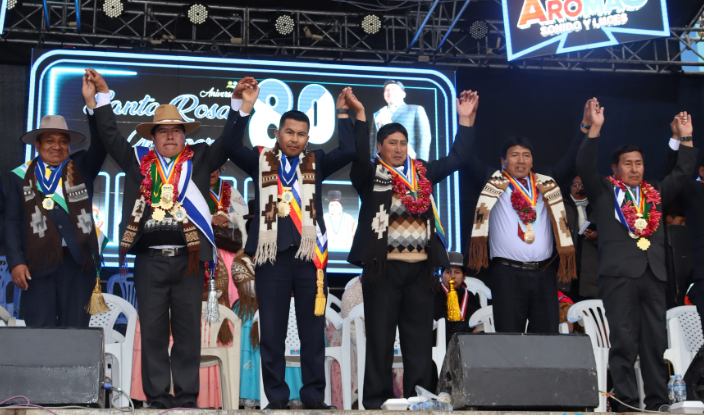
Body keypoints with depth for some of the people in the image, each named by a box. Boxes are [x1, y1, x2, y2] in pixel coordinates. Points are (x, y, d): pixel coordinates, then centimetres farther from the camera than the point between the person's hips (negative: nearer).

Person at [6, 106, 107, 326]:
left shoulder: (82, 167, 12)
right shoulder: (22, 176, 10)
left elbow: (100, 143, -5)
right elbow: (12, 223, 7)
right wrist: (15, 262, -4)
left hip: (78, 261, 1)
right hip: (38, 263, -1)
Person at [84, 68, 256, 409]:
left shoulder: (199, 160, 11)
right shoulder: (139, 161, 13)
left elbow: (228, 140, 4)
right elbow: (111, 136, 17)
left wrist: (240, 105, -7)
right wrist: (102, 97, 15)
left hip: (188, 259, -1)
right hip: (149, 261, 1)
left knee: (188, 330, 2)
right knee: (152, 331, 2)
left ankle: (186, 397, 8)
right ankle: (157, 397, 8)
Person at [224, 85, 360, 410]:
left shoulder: (316, 162, 13)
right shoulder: (261, 160, 9)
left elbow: (348, 152, 1)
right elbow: (231, 146, -3)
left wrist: (343, 113, -2)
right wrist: (242, 105, -9)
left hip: (310, 256, 1)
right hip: (272, 256, -1)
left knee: (313, 331, 5)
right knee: (272, 332, 3)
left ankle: (314, 395, 13)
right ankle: (276, 396, 11)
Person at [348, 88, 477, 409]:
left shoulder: (421, 172, 15)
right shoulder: (370, 174, 3)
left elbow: (457, 158, 15)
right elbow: (357, 155, -16)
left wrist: (465, 119, 7)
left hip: (420, 267, 4)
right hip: (383, 265, -4)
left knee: (420, 338, 6)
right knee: (380, 337, 0)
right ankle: (377, 401, 5)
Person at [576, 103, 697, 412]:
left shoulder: (655, 193, 22)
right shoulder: (604, 192, 11)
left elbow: (683, 172, 21)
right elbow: (585, 167, -3)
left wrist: (686, 137, 13)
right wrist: (595, 128, -9)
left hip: (654, 274, 4)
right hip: (618, 273, -4)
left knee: (656, 341, 3)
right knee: (624, 341, -6)